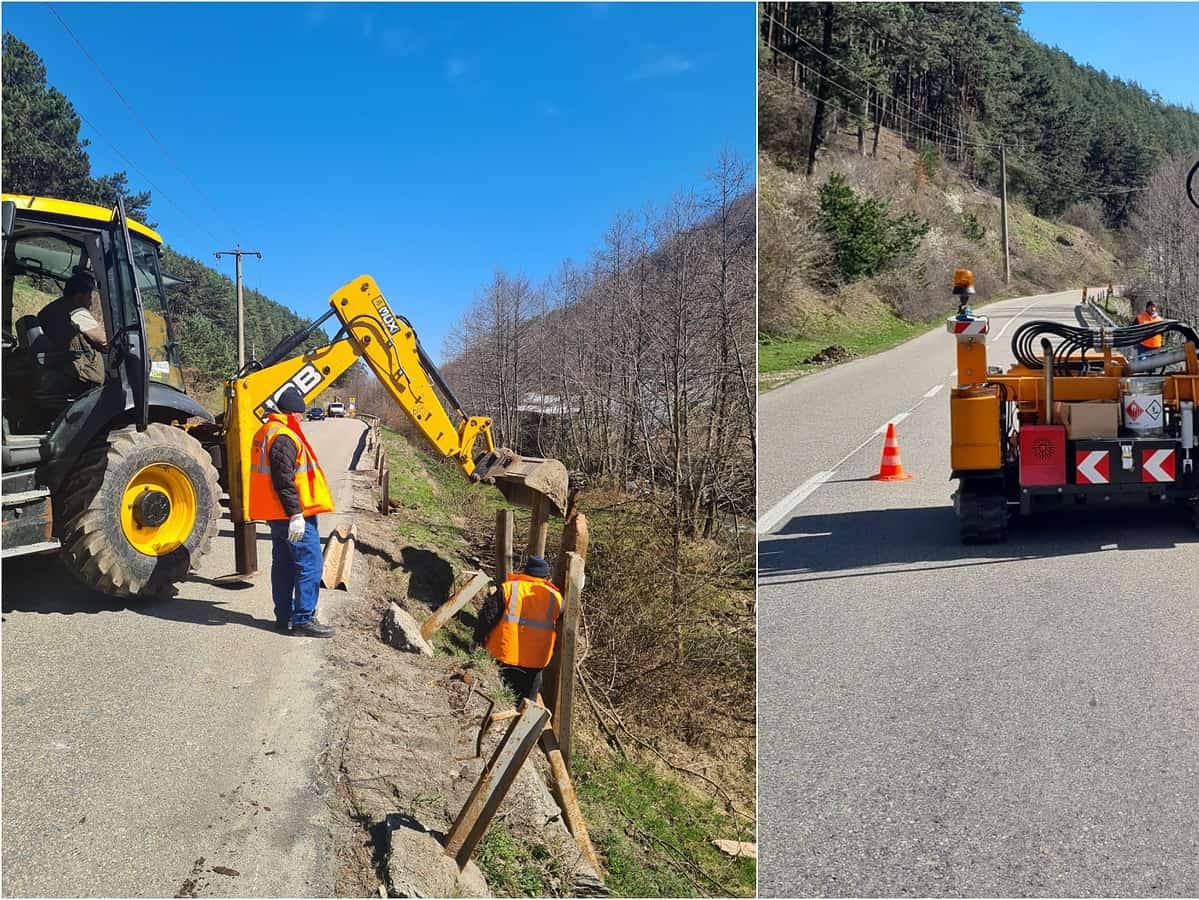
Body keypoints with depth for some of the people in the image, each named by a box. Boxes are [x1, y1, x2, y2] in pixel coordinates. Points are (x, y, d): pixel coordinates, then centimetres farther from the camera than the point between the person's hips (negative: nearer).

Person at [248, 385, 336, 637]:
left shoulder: (265, 432, 15)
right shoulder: (284, 437, -18)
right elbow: (284, 480, -24)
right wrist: (296, 514, -24)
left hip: (276, 514, 11)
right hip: (293, 515, -11)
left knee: (284, 565, 16)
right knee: (309, 564, -6)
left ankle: (283, 616, 23)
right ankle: (303, 619, -5)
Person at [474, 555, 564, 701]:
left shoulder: (508, 589, -3)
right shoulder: (555, 597, 2)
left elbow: (487, 616, -6)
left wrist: (478, 641, 3)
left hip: (504, 657, -1)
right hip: (535, 662, 1)